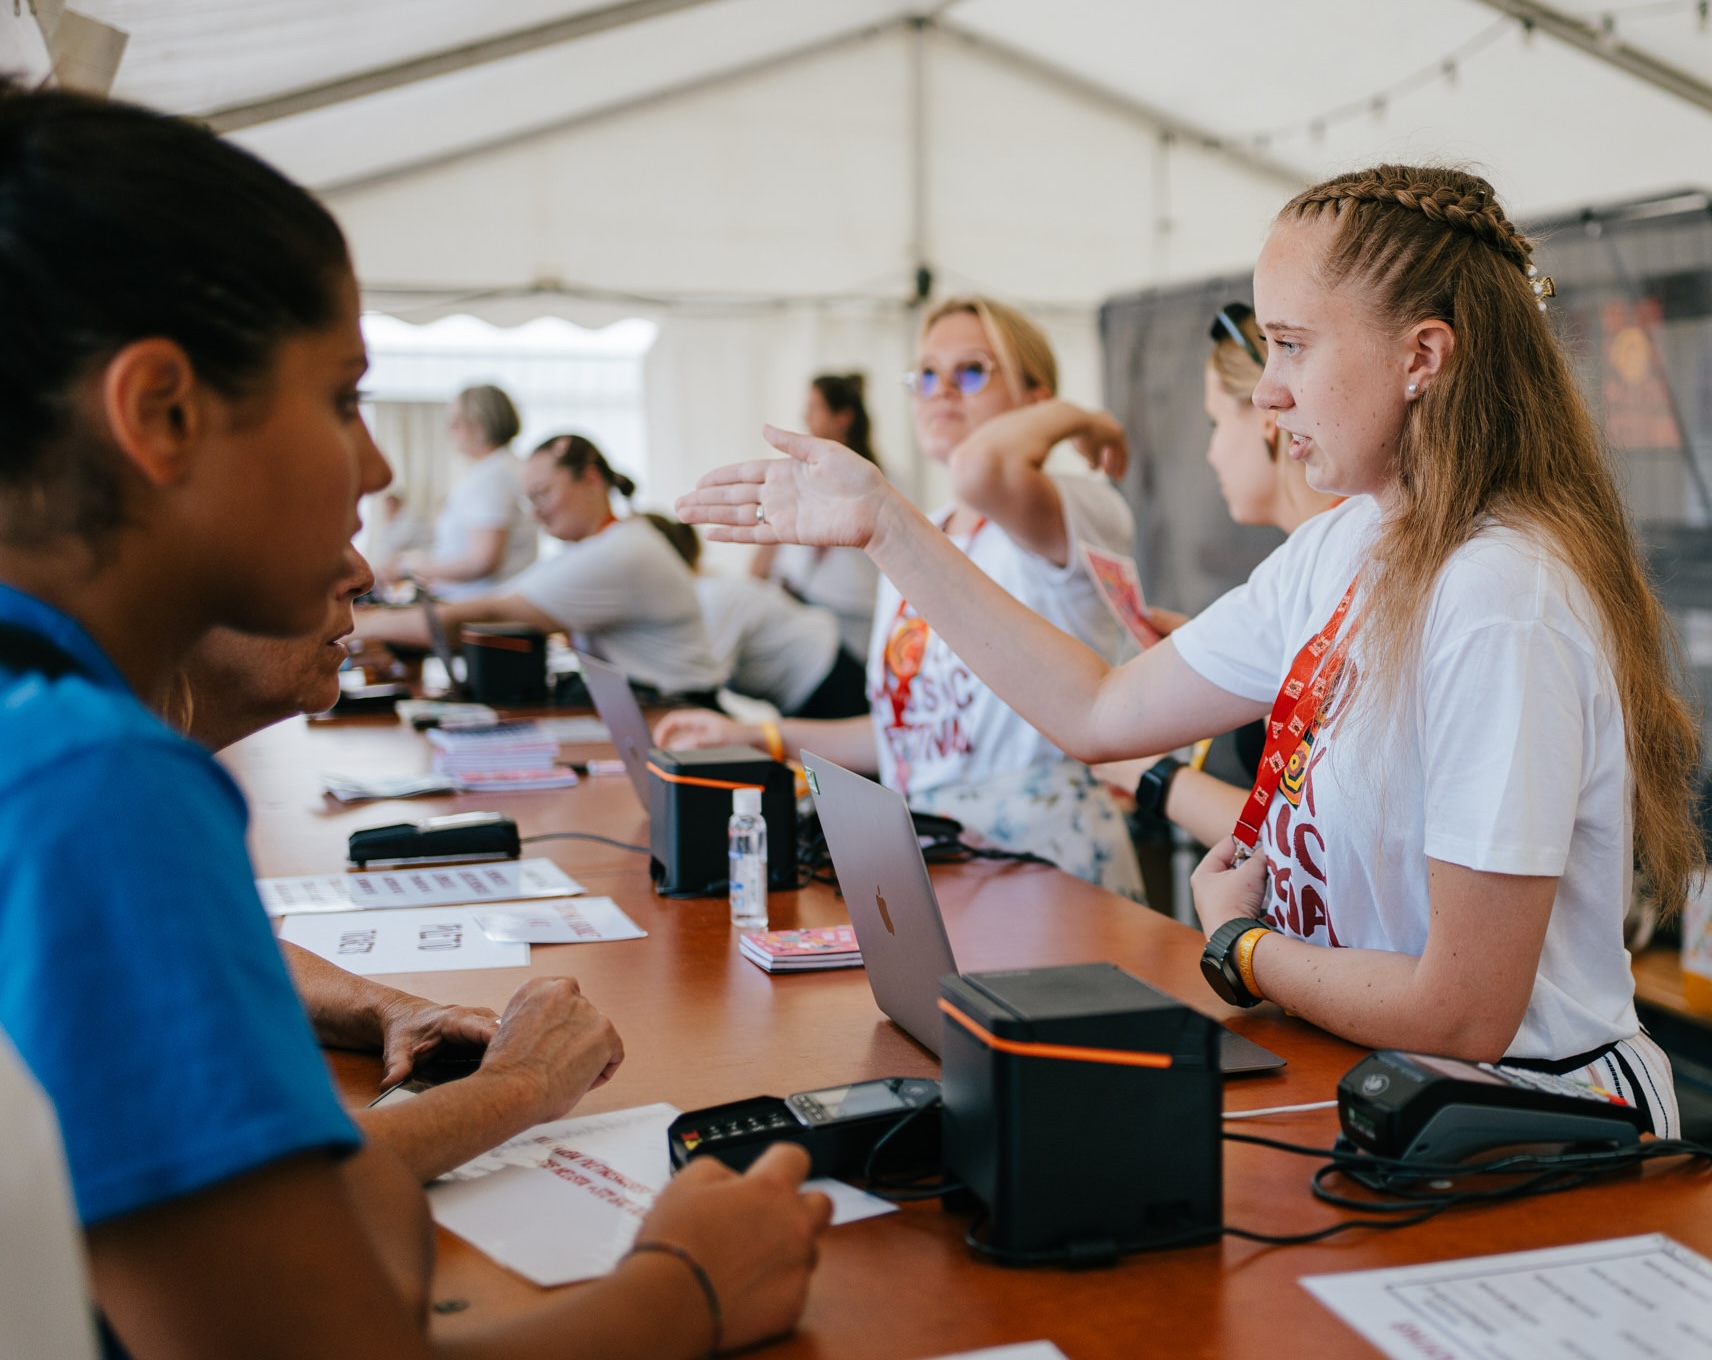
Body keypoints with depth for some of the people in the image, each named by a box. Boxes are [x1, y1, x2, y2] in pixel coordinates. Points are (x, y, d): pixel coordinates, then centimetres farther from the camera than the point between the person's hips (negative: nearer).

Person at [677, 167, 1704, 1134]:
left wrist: (1236, 941, -6)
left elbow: (1465, 1012, -24)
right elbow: (1100, 714, 8)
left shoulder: (1501, 603, -25)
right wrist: (885, 525, 8)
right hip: (1372, 1076, 7)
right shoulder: (1339, 551, 4)